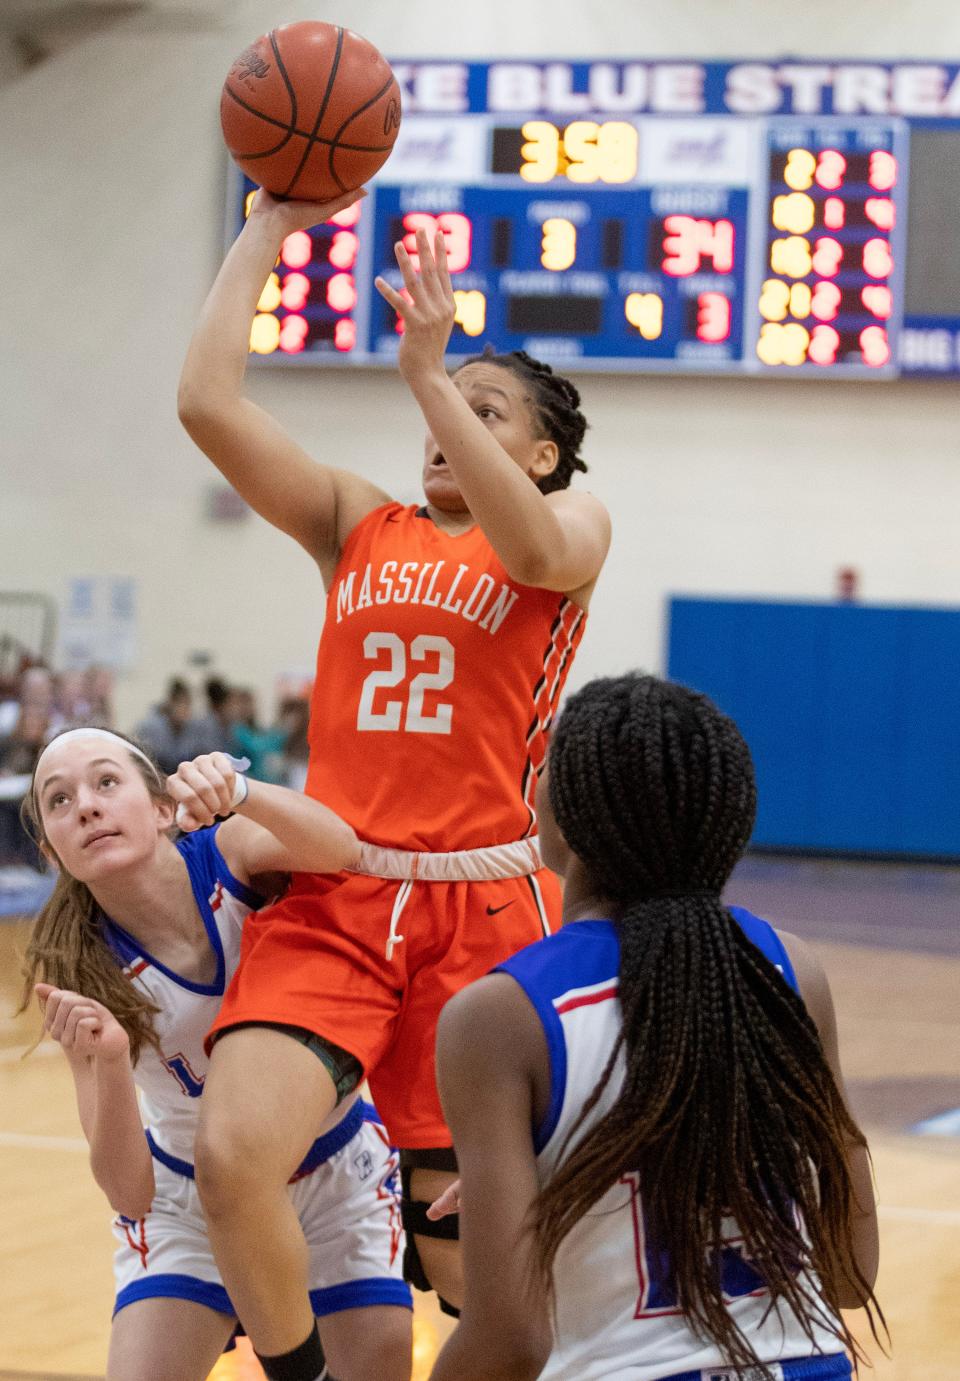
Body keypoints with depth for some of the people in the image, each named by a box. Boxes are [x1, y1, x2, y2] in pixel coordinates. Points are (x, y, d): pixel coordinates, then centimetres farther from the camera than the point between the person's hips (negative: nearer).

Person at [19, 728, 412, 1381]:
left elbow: (341, 851, -42)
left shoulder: (231, 854, -19)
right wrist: (108, 1060, -41)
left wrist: (237, 792, -59)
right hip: (187, 1204, 0)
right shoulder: (79, 970, -19)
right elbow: (130, 1190, -24)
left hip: (339, 1180, 0)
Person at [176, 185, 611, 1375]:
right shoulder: (357, 524, 14)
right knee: (231, 1154, -21)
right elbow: (207, 401, 3)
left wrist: (427, 370, -24)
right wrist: (268, 227, 4)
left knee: (461, 1253, 1)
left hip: (485, 905, -2)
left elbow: (536, 550, -20)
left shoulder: (574, 522, 6)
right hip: (331, 897, 2)